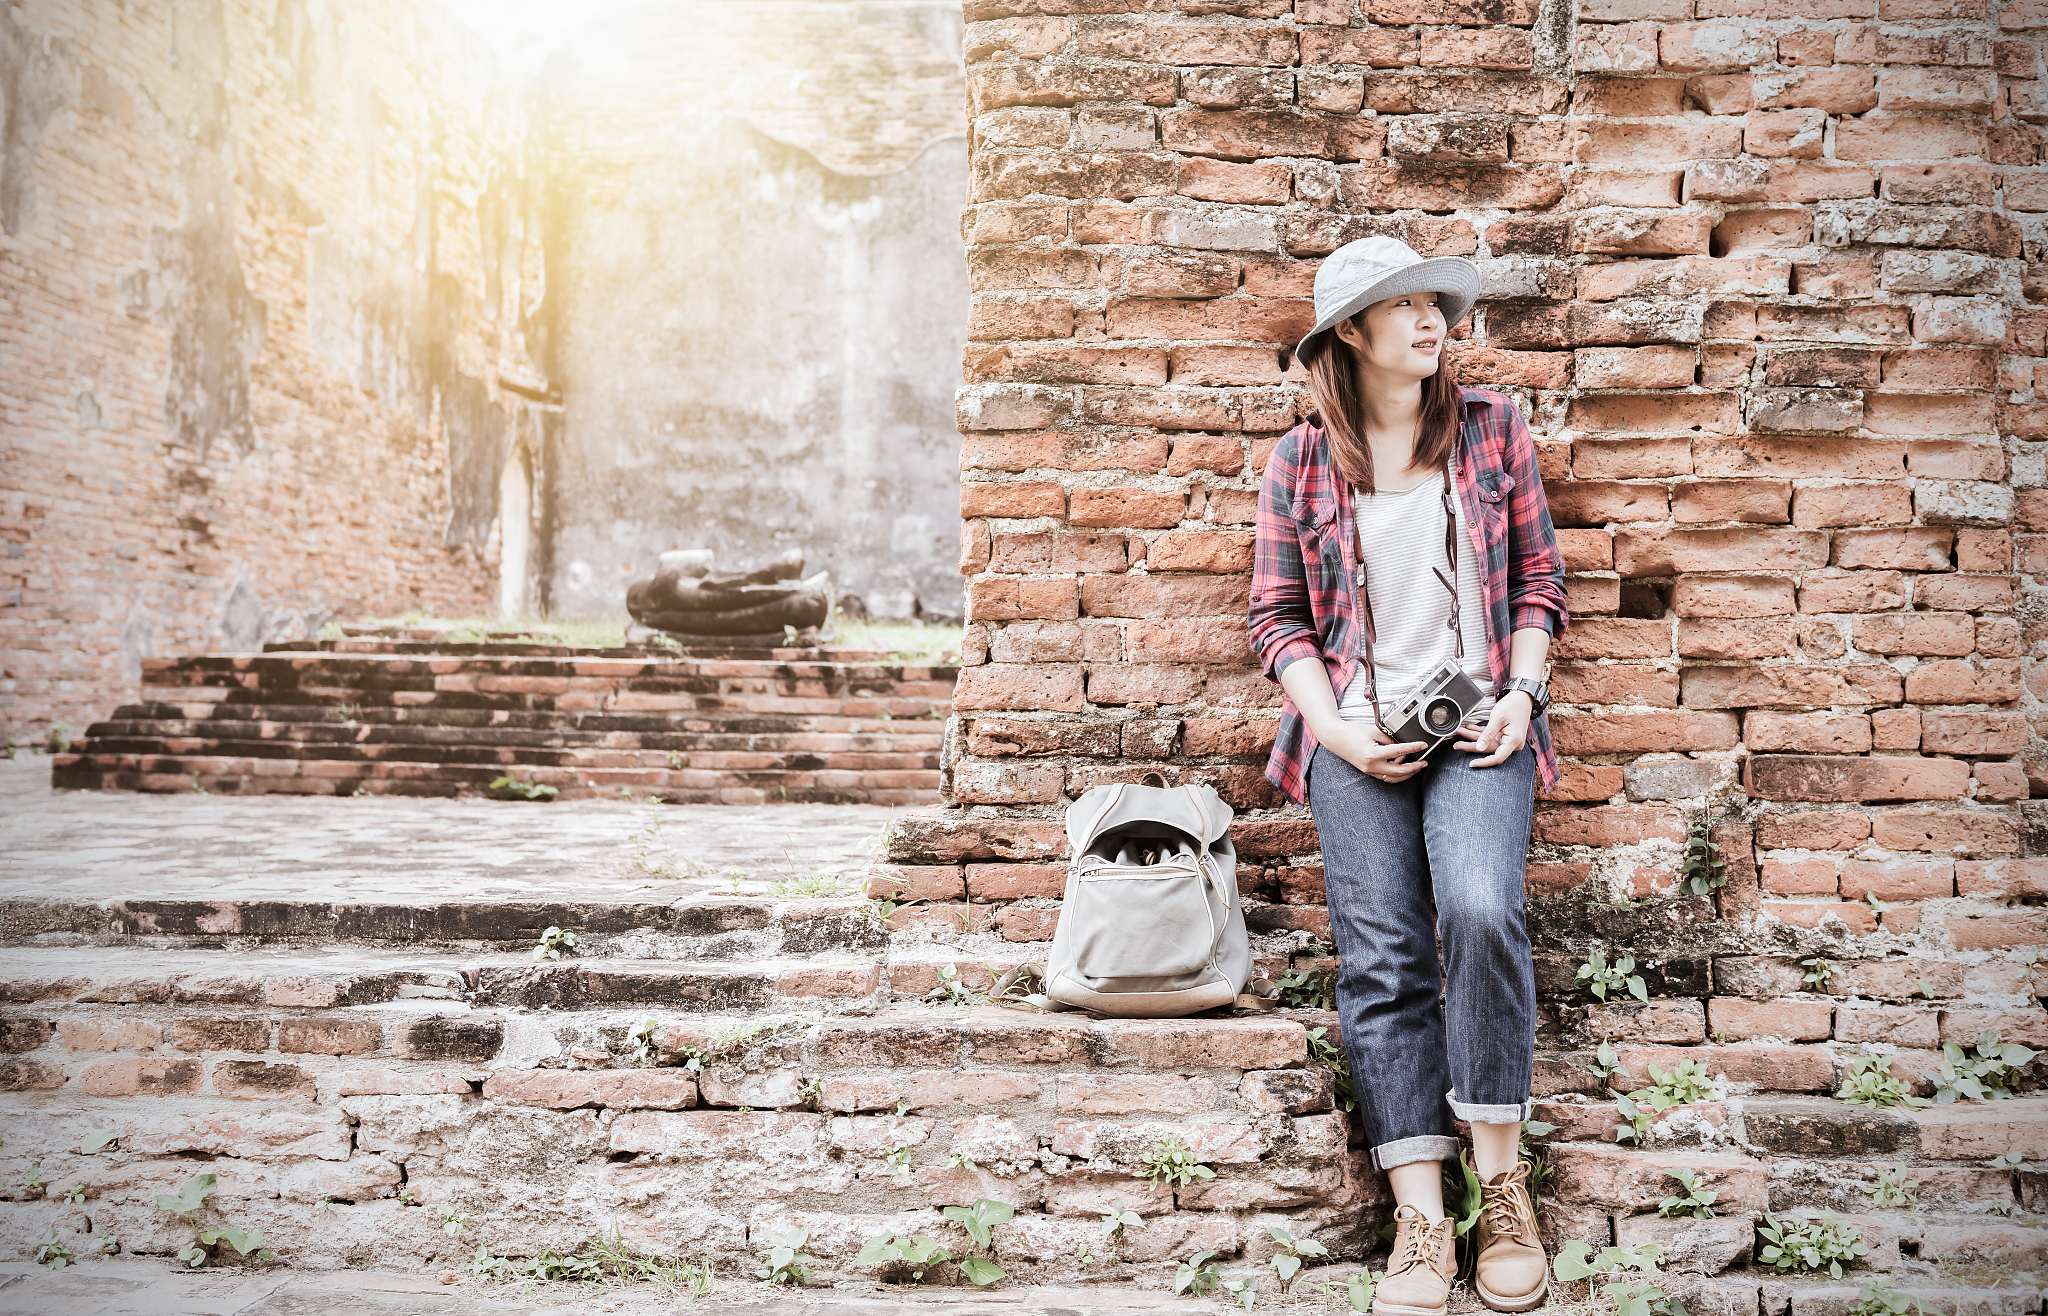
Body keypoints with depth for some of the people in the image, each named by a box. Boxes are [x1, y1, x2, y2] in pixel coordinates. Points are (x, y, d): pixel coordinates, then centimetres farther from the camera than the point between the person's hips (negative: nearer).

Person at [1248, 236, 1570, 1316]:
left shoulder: (1493, 428, 9)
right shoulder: (1301, 460, 7)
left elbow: (1539, 578, 12)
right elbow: (1277, 615, 7)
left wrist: (1520, 693, -3)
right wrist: (1334, 728, -6)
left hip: (1478, 720, 0)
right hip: (1355, 735, 1)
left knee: (1481, 910, -25)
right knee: (1382, 962, -7)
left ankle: (1501, 1179, -10)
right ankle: (1420, 1216, -3)